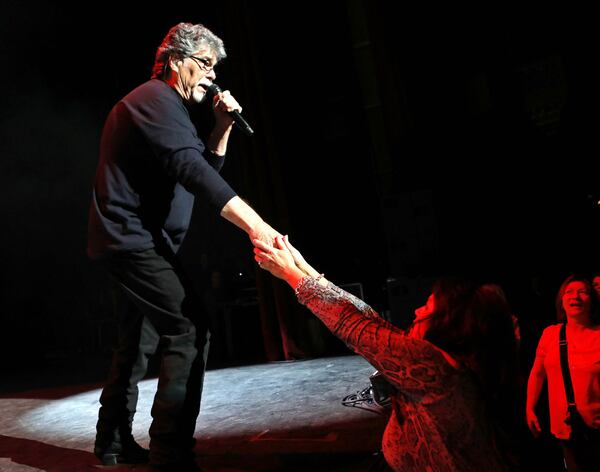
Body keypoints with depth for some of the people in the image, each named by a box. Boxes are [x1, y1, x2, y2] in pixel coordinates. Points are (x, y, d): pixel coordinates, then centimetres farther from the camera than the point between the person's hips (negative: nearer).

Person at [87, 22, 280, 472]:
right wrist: (255, 225, -38)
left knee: (140, 339, 17)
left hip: (131, 240, 11)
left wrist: (223, 126, 5)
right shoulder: (155, 99, -13)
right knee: (189, 331, -17)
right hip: (134, 238, -11)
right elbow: (192, 171, -30)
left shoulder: (168, 106, 20)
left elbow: (204, 166, 21)